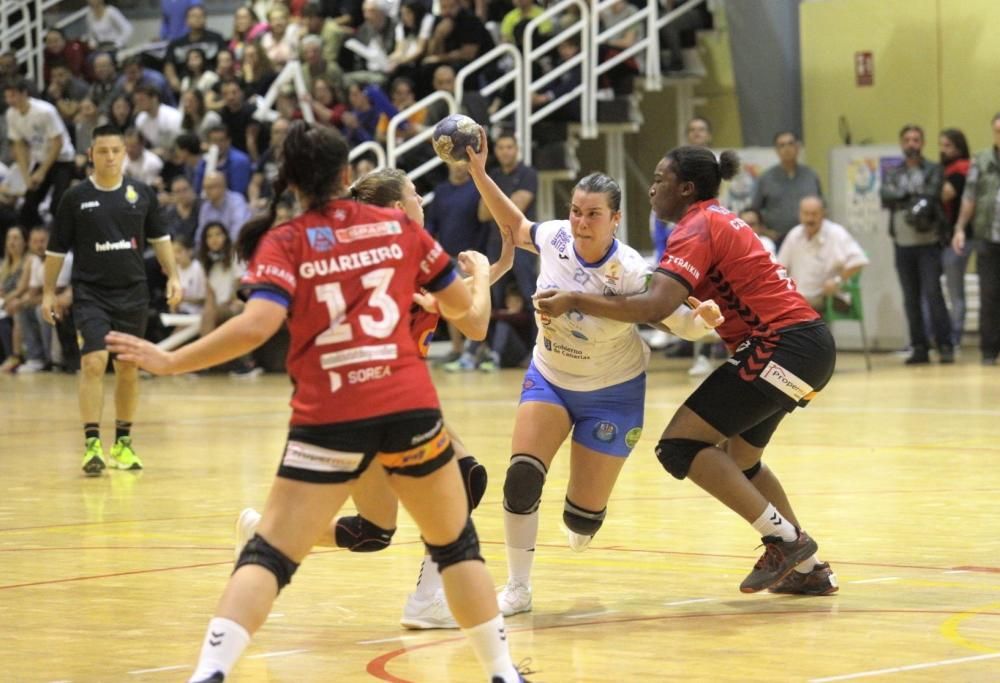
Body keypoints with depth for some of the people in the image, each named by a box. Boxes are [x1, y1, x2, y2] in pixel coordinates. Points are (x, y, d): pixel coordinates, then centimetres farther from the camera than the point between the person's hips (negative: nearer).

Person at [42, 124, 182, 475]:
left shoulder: (142, 194, 3)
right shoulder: (75, 198, -2)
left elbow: (159, 238, 14)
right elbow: (57, 248, 5)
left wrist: (173, 276, 6)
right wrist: (48, 292, 3)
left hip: (132, 292, 3)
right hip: (90, 293, -3)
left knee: (128, 367, 7)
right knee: (94, 362, -16)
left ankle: (123, 443, 20)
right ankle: (92, 444, -16)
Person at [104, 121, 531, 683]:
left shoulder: (283, 244, 1)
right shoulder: (400, 226, 9)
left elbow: (256, 327, -15)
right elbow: (461, 305, 20)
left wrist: (169, 361, -7)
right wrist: (479, 271, 43)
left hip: (329, 419, -2)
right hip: (409, 406, 2)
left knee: (269, 555, 2)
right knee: (457, 542, 20)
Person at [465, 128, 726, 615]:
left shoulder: (629, 272, -27)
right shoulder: (553, 238, -17)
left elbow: (678, 321, -21)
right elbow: (515, 225, 5)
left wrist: (705, 318, -43)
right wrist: (479, 173, -2)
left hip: (611, 392, -3)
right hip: (549, 378, 3)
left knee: (583, 520, 0)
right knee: (522, 474, -21)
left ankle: (582, 521, 42)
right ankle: (518, 588, -6)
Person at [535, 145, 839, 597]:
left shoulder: (697, 228, -10)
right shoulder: (717, 221, 21)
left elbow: (655, 307, -24)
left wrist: (575, 301, -22)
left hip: (783, 347, -10)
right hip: (808, 344, 10)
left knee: (680, 446, -12)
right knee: (739, 459, 24)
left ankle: (783, 540, -14)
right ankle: (808, 568, 25)